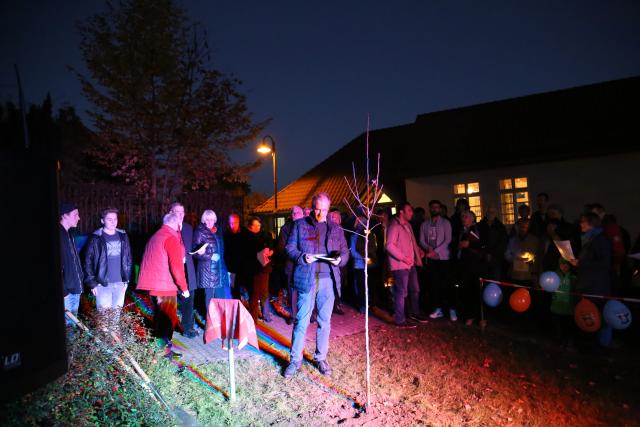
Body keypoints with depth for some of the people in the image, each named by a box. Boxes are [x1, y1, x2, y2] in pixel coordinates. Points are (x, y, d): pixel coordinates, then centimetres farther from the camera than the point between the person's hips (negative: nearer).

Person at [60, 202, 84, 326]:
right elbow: (61, 264, -20)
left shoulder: (67, 234, 14)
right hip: (66, 291, -9)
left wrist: (80, 278, 13)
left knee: (73, 324, 16)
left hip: (75, 288, 9)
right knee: (66, 325, -2)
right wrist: (63, 291, -21)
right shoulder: (60, 235, -15)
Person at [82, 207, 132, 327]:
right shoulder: (95, 238, -3)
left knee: (117, 313, 11)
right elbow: (88, 261, -4)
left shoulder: (123, 236, 8)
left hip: (120, 282, 4)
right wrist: (92, 282, -8)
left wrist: (127, 279, 7)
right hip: (103, 283, -3)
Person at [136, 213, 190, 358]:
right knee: (168, 318, 0)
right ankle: (165, 349, 3)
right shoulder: (171, 238, -13)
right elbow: (176, 266, -19)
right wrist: (184, 287, -14)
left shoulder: (155, 236, 15)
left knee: (160, 316, 17)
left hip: (153, 284, 9)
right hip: (165, 285, -9)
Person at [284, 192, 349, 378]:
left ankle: (321, 358, 26)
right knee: (301, 321, 3)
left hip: (328, 280, 2)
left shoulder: (335, 228, 11)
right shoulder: (300, 225, 4)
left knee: (325, 321, 10)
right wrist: (303, 257, -16)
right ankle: (295, 360, 17)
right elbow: (290, 248, 2)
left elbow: (345, 252, 13)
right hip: (306, 279, -2)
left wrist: (339, 258, -10)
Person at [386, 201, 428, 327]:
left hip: (410, 264, 9)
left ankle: (414, 313, 36)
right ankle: (399, 320, 9)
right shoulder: (394, 226, -15)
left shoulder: (408, 225, 13)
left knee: (415, 290, 19)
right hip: (400, 265, -9)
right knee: (401, 293, -2)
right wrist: (403, 257, -23)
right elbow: (390, 246, -22)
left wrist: (418, 250, 7)